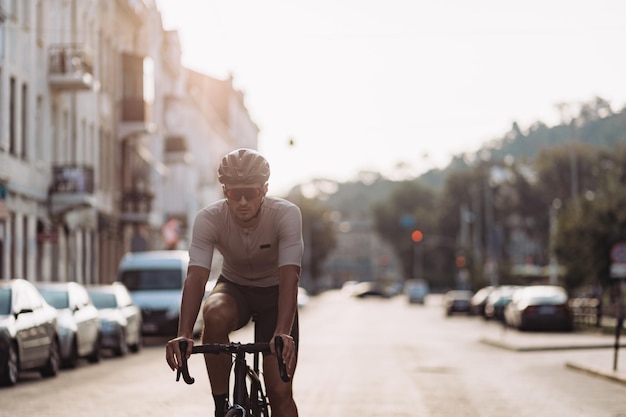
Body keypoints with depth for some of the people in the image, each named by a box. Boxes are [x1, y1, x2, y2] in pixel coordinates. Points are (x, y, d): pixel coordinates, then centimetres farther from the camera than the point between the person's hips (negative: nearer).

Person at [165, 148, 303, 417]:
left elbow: (289, 277, -37)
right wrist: (184, 334, -49)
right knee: (215, 314, -36)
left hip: (274, 293, -1)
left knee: (280, 391, -11)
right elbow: (196, 277, -34)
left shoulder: (286, 215, -28)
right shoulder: (208, 219, -25)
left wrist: (283, 333, -52)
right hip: (234, 287, 1)